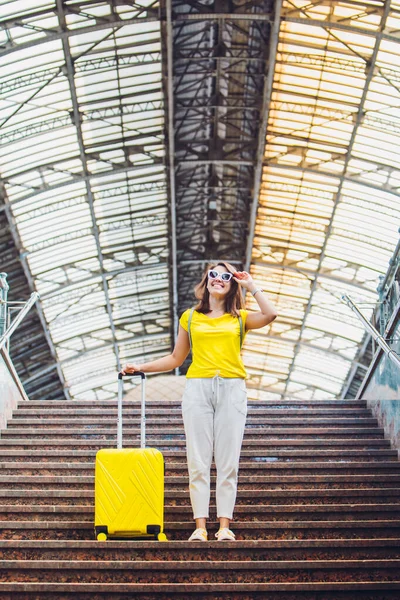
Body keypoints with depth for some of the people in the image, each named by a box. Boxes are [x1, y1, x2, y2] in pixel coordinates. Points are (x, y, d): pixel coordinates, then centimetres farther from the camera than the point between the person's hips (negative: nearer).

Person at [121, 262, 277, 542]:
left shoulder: (240, 317, 12)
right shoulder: (190, 317, 15)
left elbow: (270, 314, -8)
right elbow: (176, 358, 19)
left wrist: (251, 285, 4)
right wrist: (141, 367, 11)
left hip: (232, 389, -1)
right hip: (198, 388, 1)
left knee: (228, 462, -2)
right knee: (198, 461, -2)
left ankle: (225, 526, 2)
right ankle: (200, 526, 1)